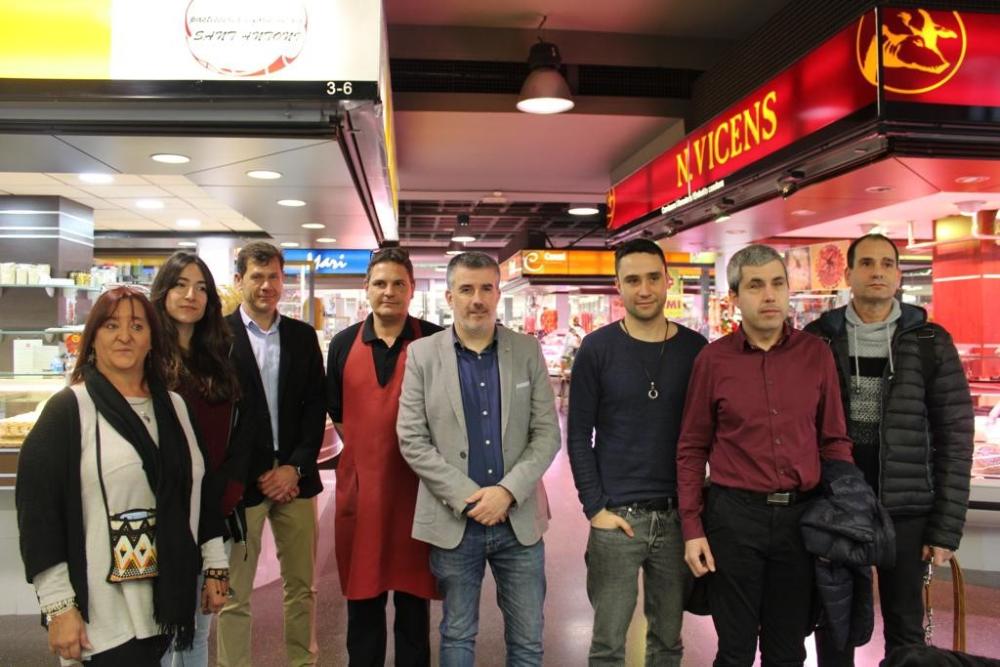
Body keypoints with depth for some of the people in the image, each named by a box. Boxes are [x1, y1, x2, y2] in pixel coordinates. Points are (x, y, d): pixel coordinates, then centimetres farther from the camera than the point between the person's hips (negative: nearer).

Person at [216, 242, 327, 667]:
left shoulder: (303, 335, 9)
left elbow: (316, 404, 6)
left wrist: (295, 466, -4)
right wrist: (256, 474, -7)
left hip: (294, 476, 4)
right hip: (241, 478, -3)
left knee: (301, 584, 13)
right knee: (234, 594, 4)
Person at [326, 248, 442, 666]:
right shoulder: (344, 344, 4)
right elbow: (336, 412, 14)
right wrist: (364, 451, 9)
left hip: (417, 486, -2)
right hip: (359, 486, 2)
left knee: (414, 599, 12)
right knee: (362, 600, 14)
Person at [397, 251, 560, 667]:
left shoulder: (528, 351, 2)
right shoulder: (422, 354, -1)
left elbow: (547, 433, -1)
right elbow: (412, 441, -5)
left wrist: (507, 491, -14)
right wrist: (467, 497, -12)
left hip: (519, 519, 1)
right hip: (453, 522, -1)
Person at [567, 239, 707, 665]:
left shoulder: (695, 349, 3)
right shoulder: (597, 349, -3)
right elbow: (579, 435, -3)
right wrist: (595, 508, -8)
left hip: (678, 517, 2)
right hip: (617, 517, -2)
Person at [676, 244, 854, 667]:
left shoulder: (816, 353, 1)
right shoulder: (713, 359, -4)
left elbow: (834, 441, 5)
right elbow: (692, 450, -1)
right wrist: (692, 529, -5)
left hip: (801, 515, 2)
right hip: (735, 514, -2)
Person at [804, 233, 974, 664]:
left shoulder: (930, 342, -1)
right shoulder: (818, 339, 0)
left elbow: (954, 438, -1)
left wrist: (947, 527, -5)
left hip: (905, 511, 0)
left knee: (905, 628, 13)